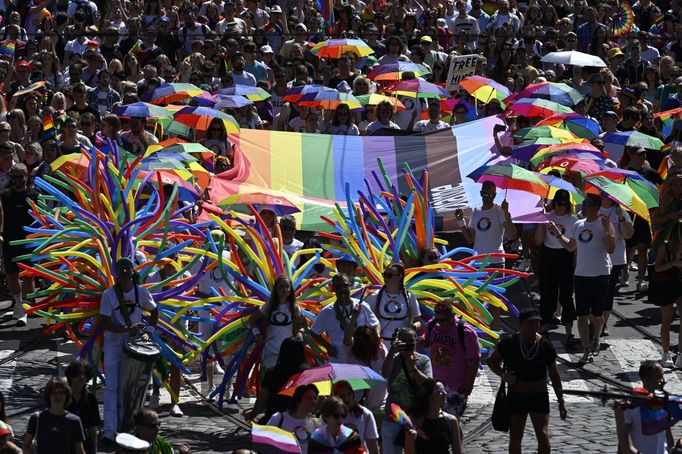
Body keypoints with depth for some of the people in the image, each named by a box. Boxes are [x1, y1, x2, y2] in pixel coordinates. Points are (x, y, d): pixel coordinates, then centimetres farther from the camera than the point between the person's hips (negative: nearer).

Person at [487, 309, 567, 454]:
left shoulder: (545, 345, -6)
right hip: (516, 396, 0)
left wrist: (561, 401, 2)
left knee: (543, 436, -12)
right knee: (515, 439, 8)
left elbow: (554, 374, 2)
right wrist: (503, 375, -14)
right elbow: (492, 361, 5)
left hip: (539, 396, 0)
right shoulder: (509, 343, -9)